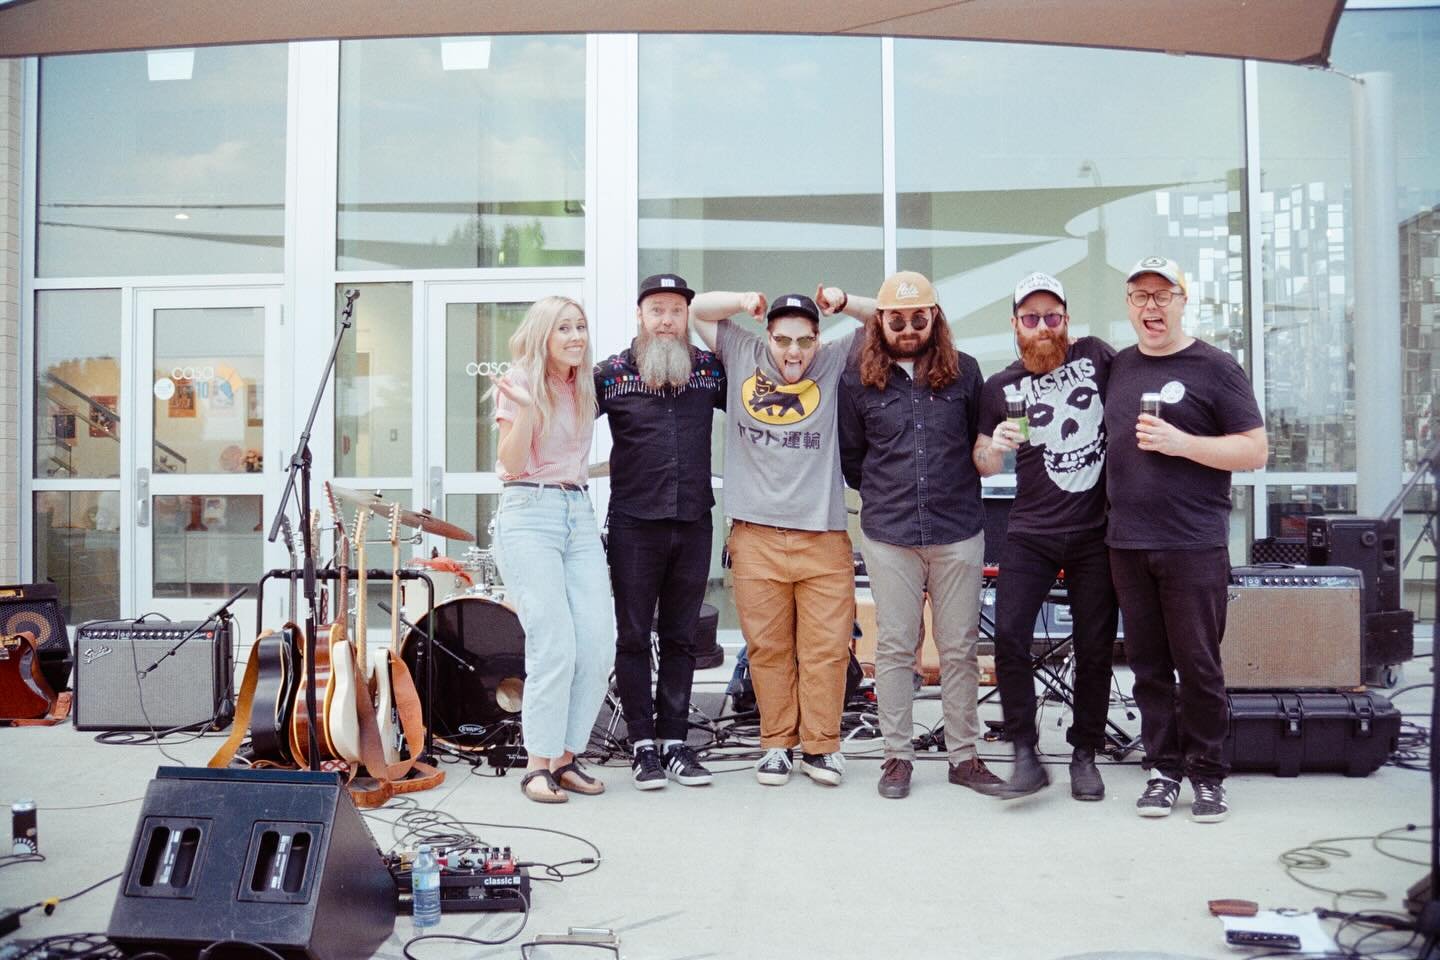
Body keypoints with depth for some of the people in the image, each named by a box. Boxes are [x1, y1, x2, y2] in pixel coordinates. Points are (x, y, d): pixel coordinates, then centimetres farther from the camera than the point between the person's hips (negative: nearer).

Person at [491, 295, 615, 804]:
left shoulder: (582, 389, 16)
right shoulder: (520, 384, -1)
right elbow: (513, 464, -11)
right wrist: (525, 404, -19)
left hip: (579, 514, 6)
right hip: (529, 514, -6)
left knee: (599, 644, -3)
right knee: (555, 644, -14)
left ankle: (566, 756, 11)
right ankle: (538, 763, 0)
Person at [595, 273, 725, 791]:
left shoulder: (710, 369, 7)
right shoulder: (611, 373, 0)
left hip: (693, 522, 2)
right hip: (634, 522, -2)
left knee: (681, 637, 9)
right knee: (634, 637, 3)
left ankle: (675, 741, 17)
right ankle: (643, 744, 12)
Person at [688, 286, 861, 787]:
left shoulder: (834, 361, 7)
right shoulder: (742, 355, 9)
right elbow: (697, 309, 17)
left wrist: (844, 304, -6)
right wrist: (742, 301, -1)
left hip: (823, 536, 0)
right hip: (756, 535, 1)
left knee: (826, 647, 0)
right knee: (767, 647, 5)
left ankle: (820, 746, 13)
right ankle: (777, 743, 18)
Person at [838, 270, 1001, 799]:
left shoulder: (963, 371, 4)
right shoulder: (859, 378, 3)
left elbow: (983, 443, 14)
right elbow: (849, 458, 12)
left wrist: (959, 493, 11)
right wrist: (884, 495, 11)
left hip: (959, 532, 1)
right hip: (888, 536, -1)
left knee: (960, 649, 6)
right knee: (894, 647, 5)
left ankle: (964, 755, 17)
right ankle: (897, 755, 15)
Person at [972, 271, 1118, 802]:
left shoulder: (1097, 356, 1)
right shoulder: (1000, 388, 5)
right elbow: (984, 467, 10)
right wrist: (995, 446, -13)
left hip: (1096, 531, 0)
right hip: (1031, 533, 0)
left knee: (1095, 647, 6)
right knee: (1009, 636, -13)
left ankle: (1085, 756, 21)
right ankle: (1026, 756, -3)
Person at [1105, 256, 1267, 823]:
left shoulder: (1214, 368, -2)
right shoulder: (1118, 367, 13)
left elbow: (1255, 451, -5)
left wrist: (1181, 442, -16)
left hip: (1194, 546, -4)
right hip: (1127, 543, 4)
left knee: (1198, 665, 1)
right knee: (1148, 665, 9)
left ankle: (1207, 774, 15)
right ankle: (1162, 769, 19)